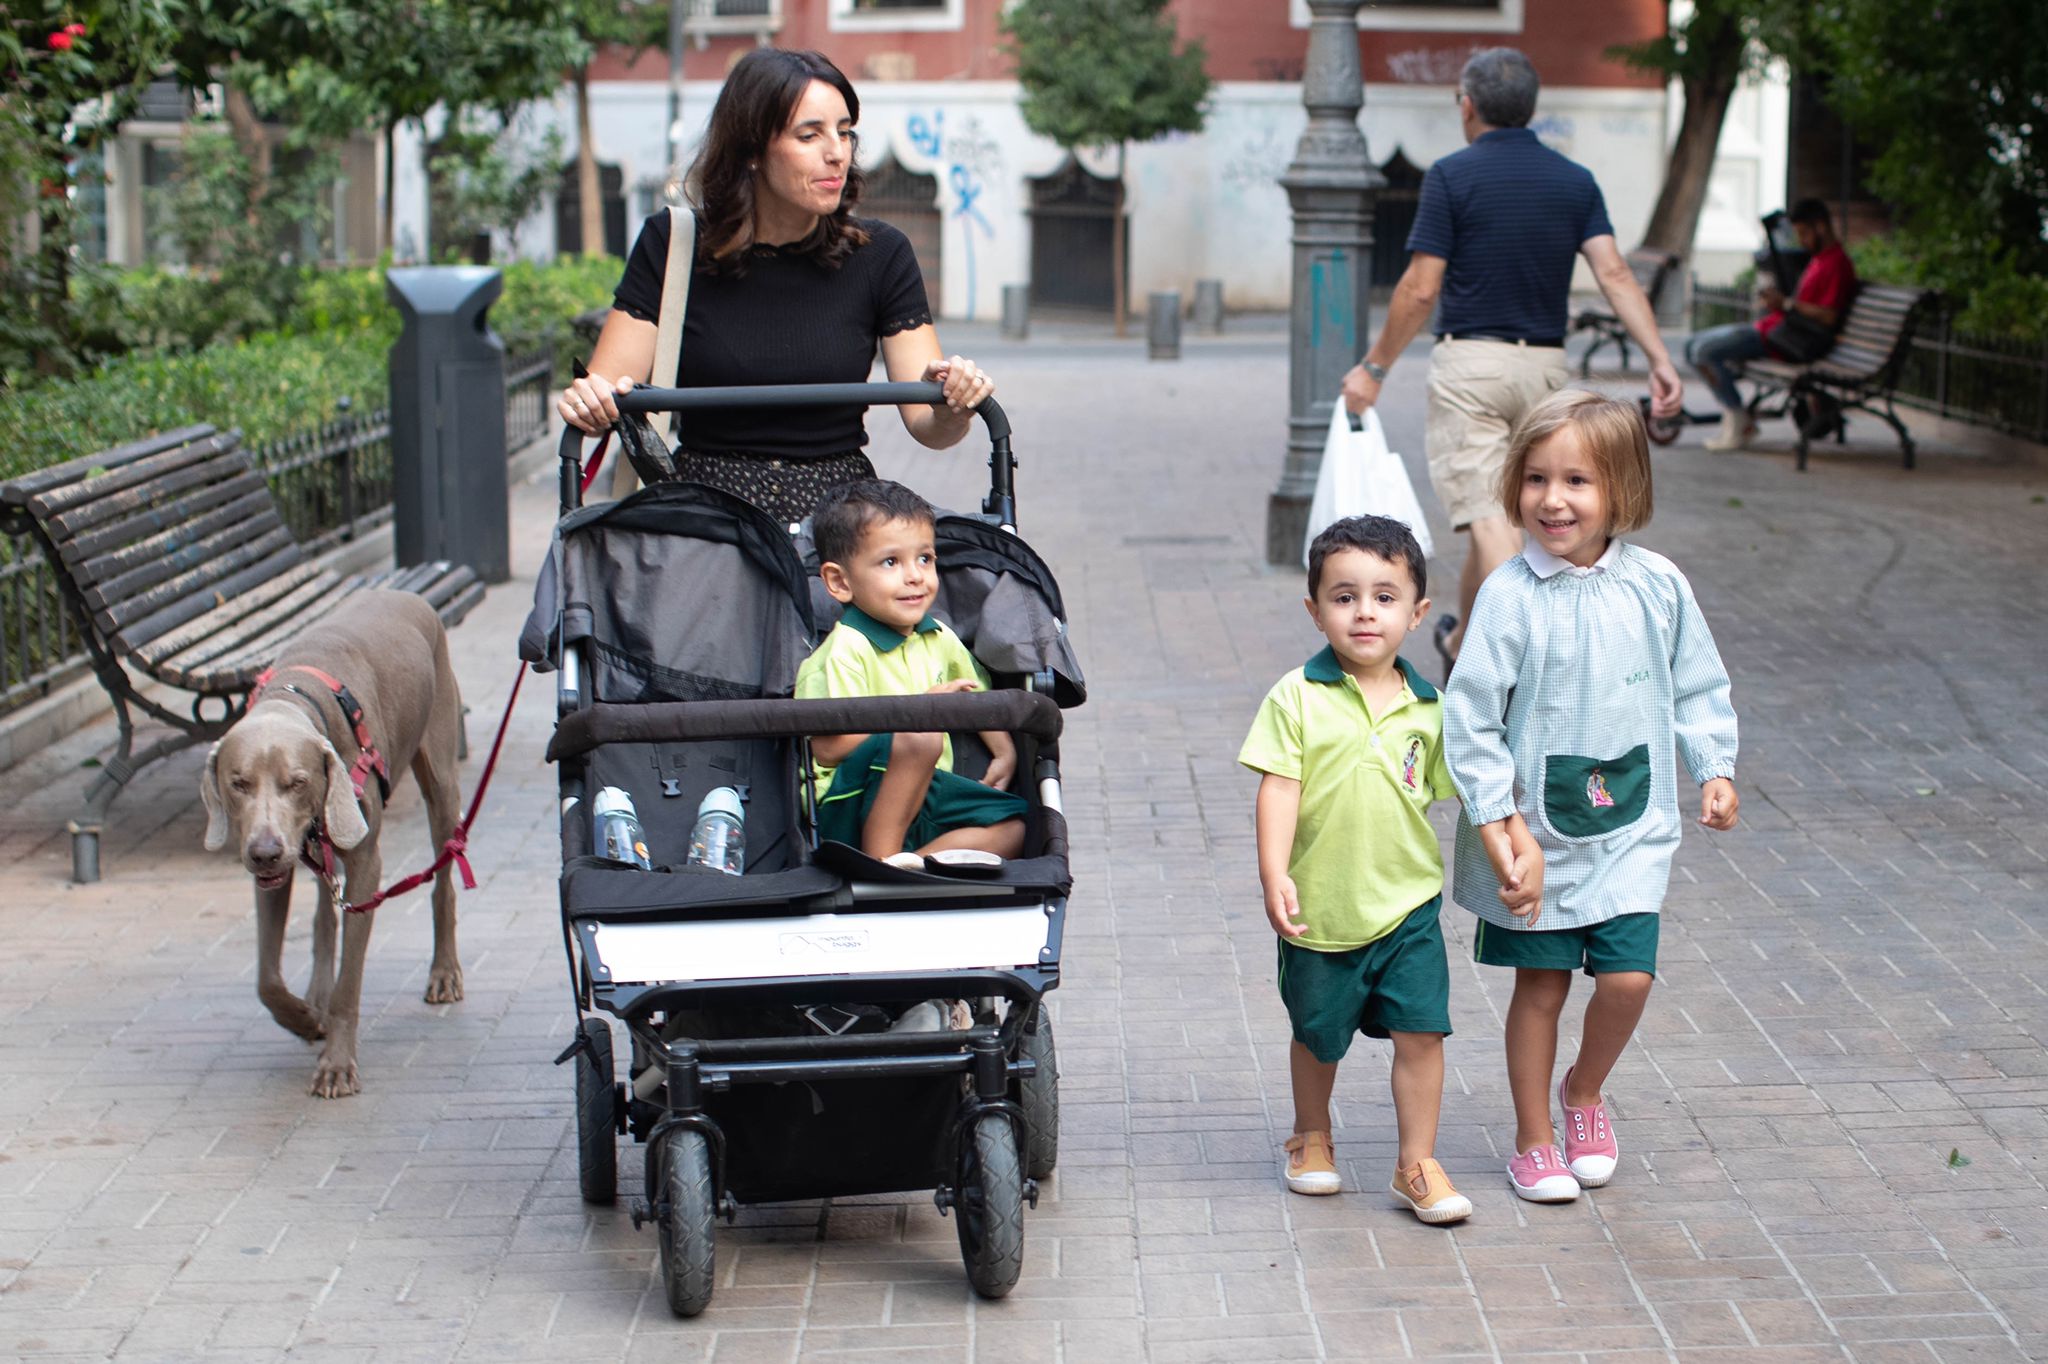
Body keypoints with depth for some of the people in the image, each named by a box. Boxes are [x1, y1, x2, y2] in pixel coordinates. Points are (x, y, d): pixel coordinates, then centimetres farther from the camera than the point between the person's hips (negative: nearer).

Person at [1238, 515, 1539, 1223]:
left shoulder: (1430, 709, 1)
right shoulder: (1297, 698, -8)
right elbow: (1279, 786, -13)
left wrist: (1516, 841, 6)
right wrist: (1274, 873, -21)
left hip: (1407, 905, 2)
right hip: (1320, 908, -1)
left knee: (1421, 1031, -4)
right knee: (1317, 1035, 15)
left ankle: (1417, 1164, 9)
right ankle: (1311, 1138, 39)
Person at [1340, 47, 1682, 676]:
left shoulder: (1453, 175, -7)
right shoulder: (1575, 181, 6)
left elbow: (1420, 289, -10)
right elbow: (1614, 274, -7)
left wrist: (1374, 367, -1)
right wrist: (1660, 359, -10)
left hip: (1469, 361, -5)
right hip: (1544, 365, 5)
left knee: (1488, 517, -9)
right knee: (1495, 507, 21)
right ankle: (1462, 641, 35)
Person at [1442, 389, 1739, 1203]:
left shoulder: (1656, 587, -4)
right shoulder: (1510, 595, -13)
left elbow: (1698, 685, 11)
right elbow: (1470, 714, -10)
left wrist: (1714, 769, 2)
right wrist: (1493, 816, -13)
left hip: (1630, 829, 2)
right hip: (1535, 832, -2)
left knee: (1627, 977, -4)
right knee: (1540, 984, 7)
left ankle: (1585, 1092, 26)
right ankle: (1534, 1141, 25)